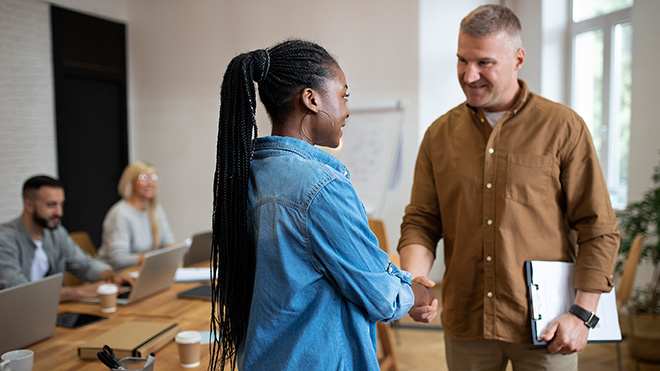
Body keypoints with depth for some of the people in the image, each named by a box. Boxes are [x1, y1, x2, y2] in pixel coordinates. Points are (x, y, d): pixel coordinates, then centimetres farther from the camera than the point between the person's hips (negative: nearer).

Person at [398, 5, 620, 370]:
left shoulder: (563, 127, -4)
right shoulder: (439, 134, 4)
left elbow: (599, 230, -4)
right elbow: (420, 221, 4)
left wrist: (582, 314, -9)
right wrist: (414, 276, -15)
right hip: (464, 325, 3)